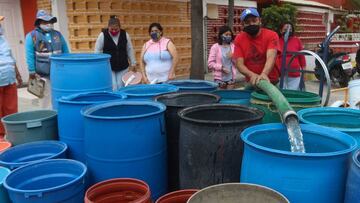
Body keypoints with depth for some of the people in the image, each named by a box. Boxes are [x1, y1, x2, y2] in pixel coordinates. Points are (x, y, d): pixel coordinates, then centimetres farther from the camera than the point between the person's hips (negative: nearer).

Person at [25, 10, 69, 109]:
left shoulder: (58, 34, 9)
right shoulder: (31, 36, -3)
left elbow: (66, 52, 12)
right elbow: (30, 56, -6)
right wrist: (32, 72, -10)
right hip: (43, 74, -4)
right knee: (46, 98, 0)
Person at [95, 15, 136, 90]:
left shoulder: (125, 35, -1)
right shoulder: (103, 35, -9)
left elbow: (129, 50, 8)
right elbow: (97, 51, -3)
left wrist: (133, 63, 9)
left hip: (122, 67, 3)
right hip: (108, 67, -3)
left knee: (121, 87, 7)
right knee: (112, 88, -8)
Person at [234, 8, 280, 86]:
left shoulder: (271, 35, -10)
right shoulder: (239, 39, -3)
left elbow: (271, 57, -26)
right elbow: (239, 64, -10)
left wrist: (264, 74, -45)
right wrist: (252, 75, -30)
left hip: (271, 82, -1)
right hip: (251, 83, 2)